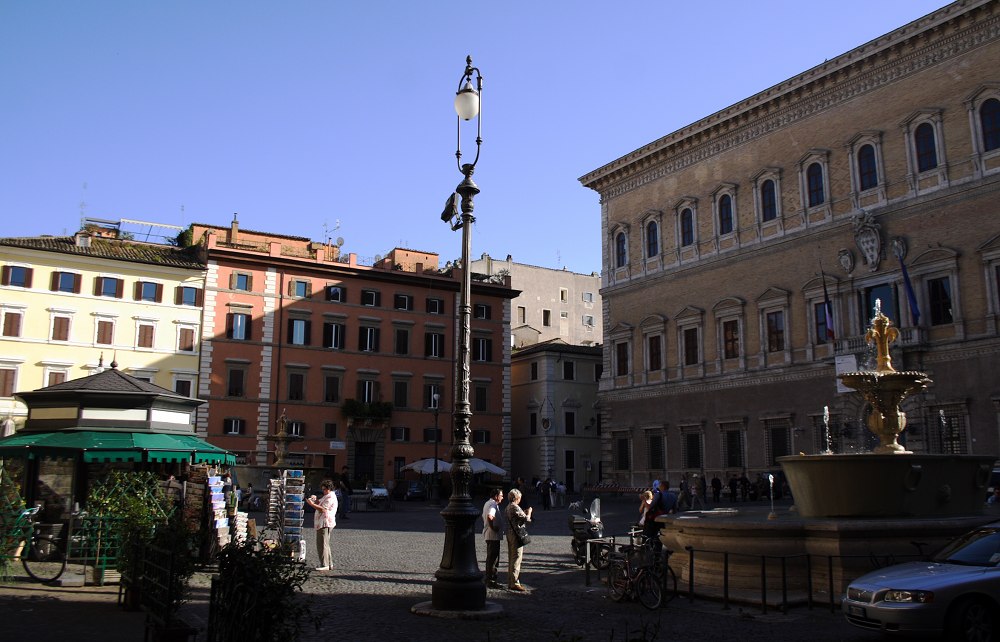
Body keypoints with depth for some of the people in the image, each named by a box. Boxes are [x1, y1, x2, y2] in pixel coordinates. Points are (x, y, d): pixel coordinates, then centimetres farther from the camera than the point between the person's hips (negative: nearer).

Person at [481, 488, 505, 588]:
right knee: (493, 558, -5)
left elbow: (484, 516, 27)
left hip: (488, 535, 11)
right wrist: (493, 527, -22)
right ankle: (491, 581, -1)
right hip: (493, 535, -11)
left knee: (491, 557, 16)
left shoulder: (487, 503, 16)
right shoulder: (493, 504, -17)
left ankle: (489, 579, 23)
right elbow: (490, 516, -34)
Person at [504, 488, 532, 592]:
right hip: (516, 535, -10)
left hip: (510, 534, 10)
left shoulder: (508, 507, 13)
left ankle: (510, 582, 20)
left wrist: (524, 513, 18)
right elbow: (526, 519, -18)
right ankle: (515, 583, -7)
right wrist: (529, 512, -1)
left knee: (511, 559, 14)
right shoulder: (515, 508, -17)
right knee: (516, 559, -7)